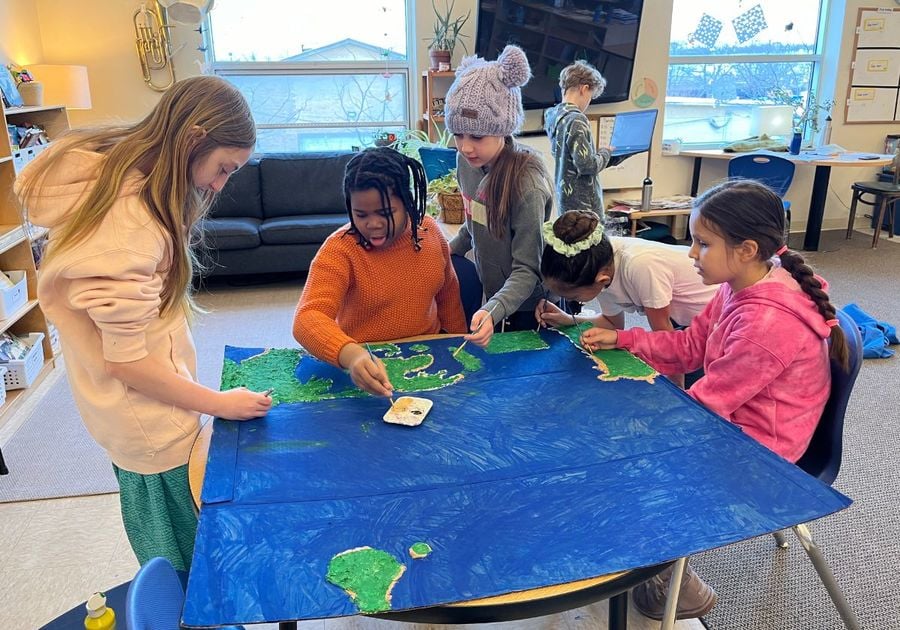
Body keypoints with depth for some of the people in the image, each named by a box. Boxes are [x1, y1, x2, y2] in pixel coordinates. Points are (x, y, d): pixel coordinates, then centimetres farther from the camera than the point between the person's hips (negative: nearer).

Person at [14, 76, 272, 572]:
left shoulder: (110, 173, -1)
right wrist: (220, 404, -16)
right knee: (186, 564, 13)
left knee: (167, 556, 27)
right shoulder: (129, 224, -30)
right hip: (151, 427, -9)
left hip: (138, 416, 9)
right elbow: (125, 361, -25)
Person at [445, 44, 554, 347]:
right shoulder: (466, 161, -6)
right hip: (490, 296, 7)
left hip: (526, 307, -6)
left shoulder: (526, 183, -27)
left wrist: (493, 312, -40)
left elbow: (527, 270, -26)